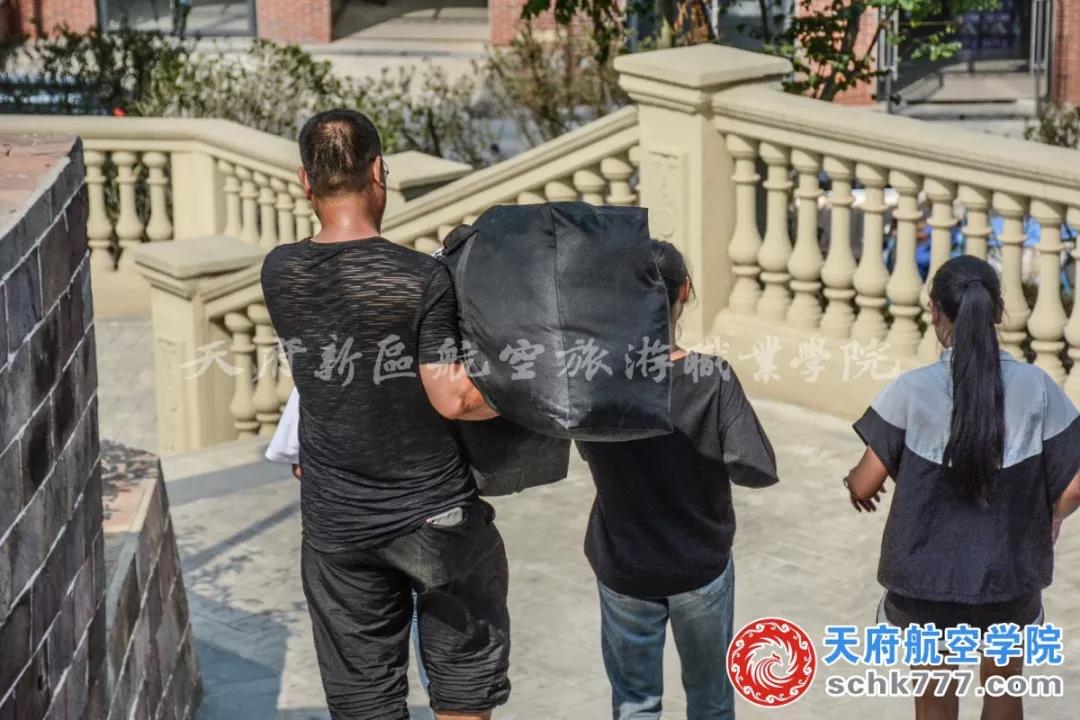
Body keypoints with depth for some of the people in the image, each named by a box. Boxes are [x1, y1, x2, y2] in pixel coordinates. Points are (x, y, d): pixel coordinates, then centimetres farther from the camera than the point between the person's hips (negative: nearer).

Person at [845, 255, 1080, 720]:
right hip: (1008, 576, 1)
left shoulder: (913, 390, -16)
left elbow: (864, 485, -12)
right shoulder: (1036, 387, -11)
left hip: (927, 578, -1)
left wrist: (851, 481, 12)